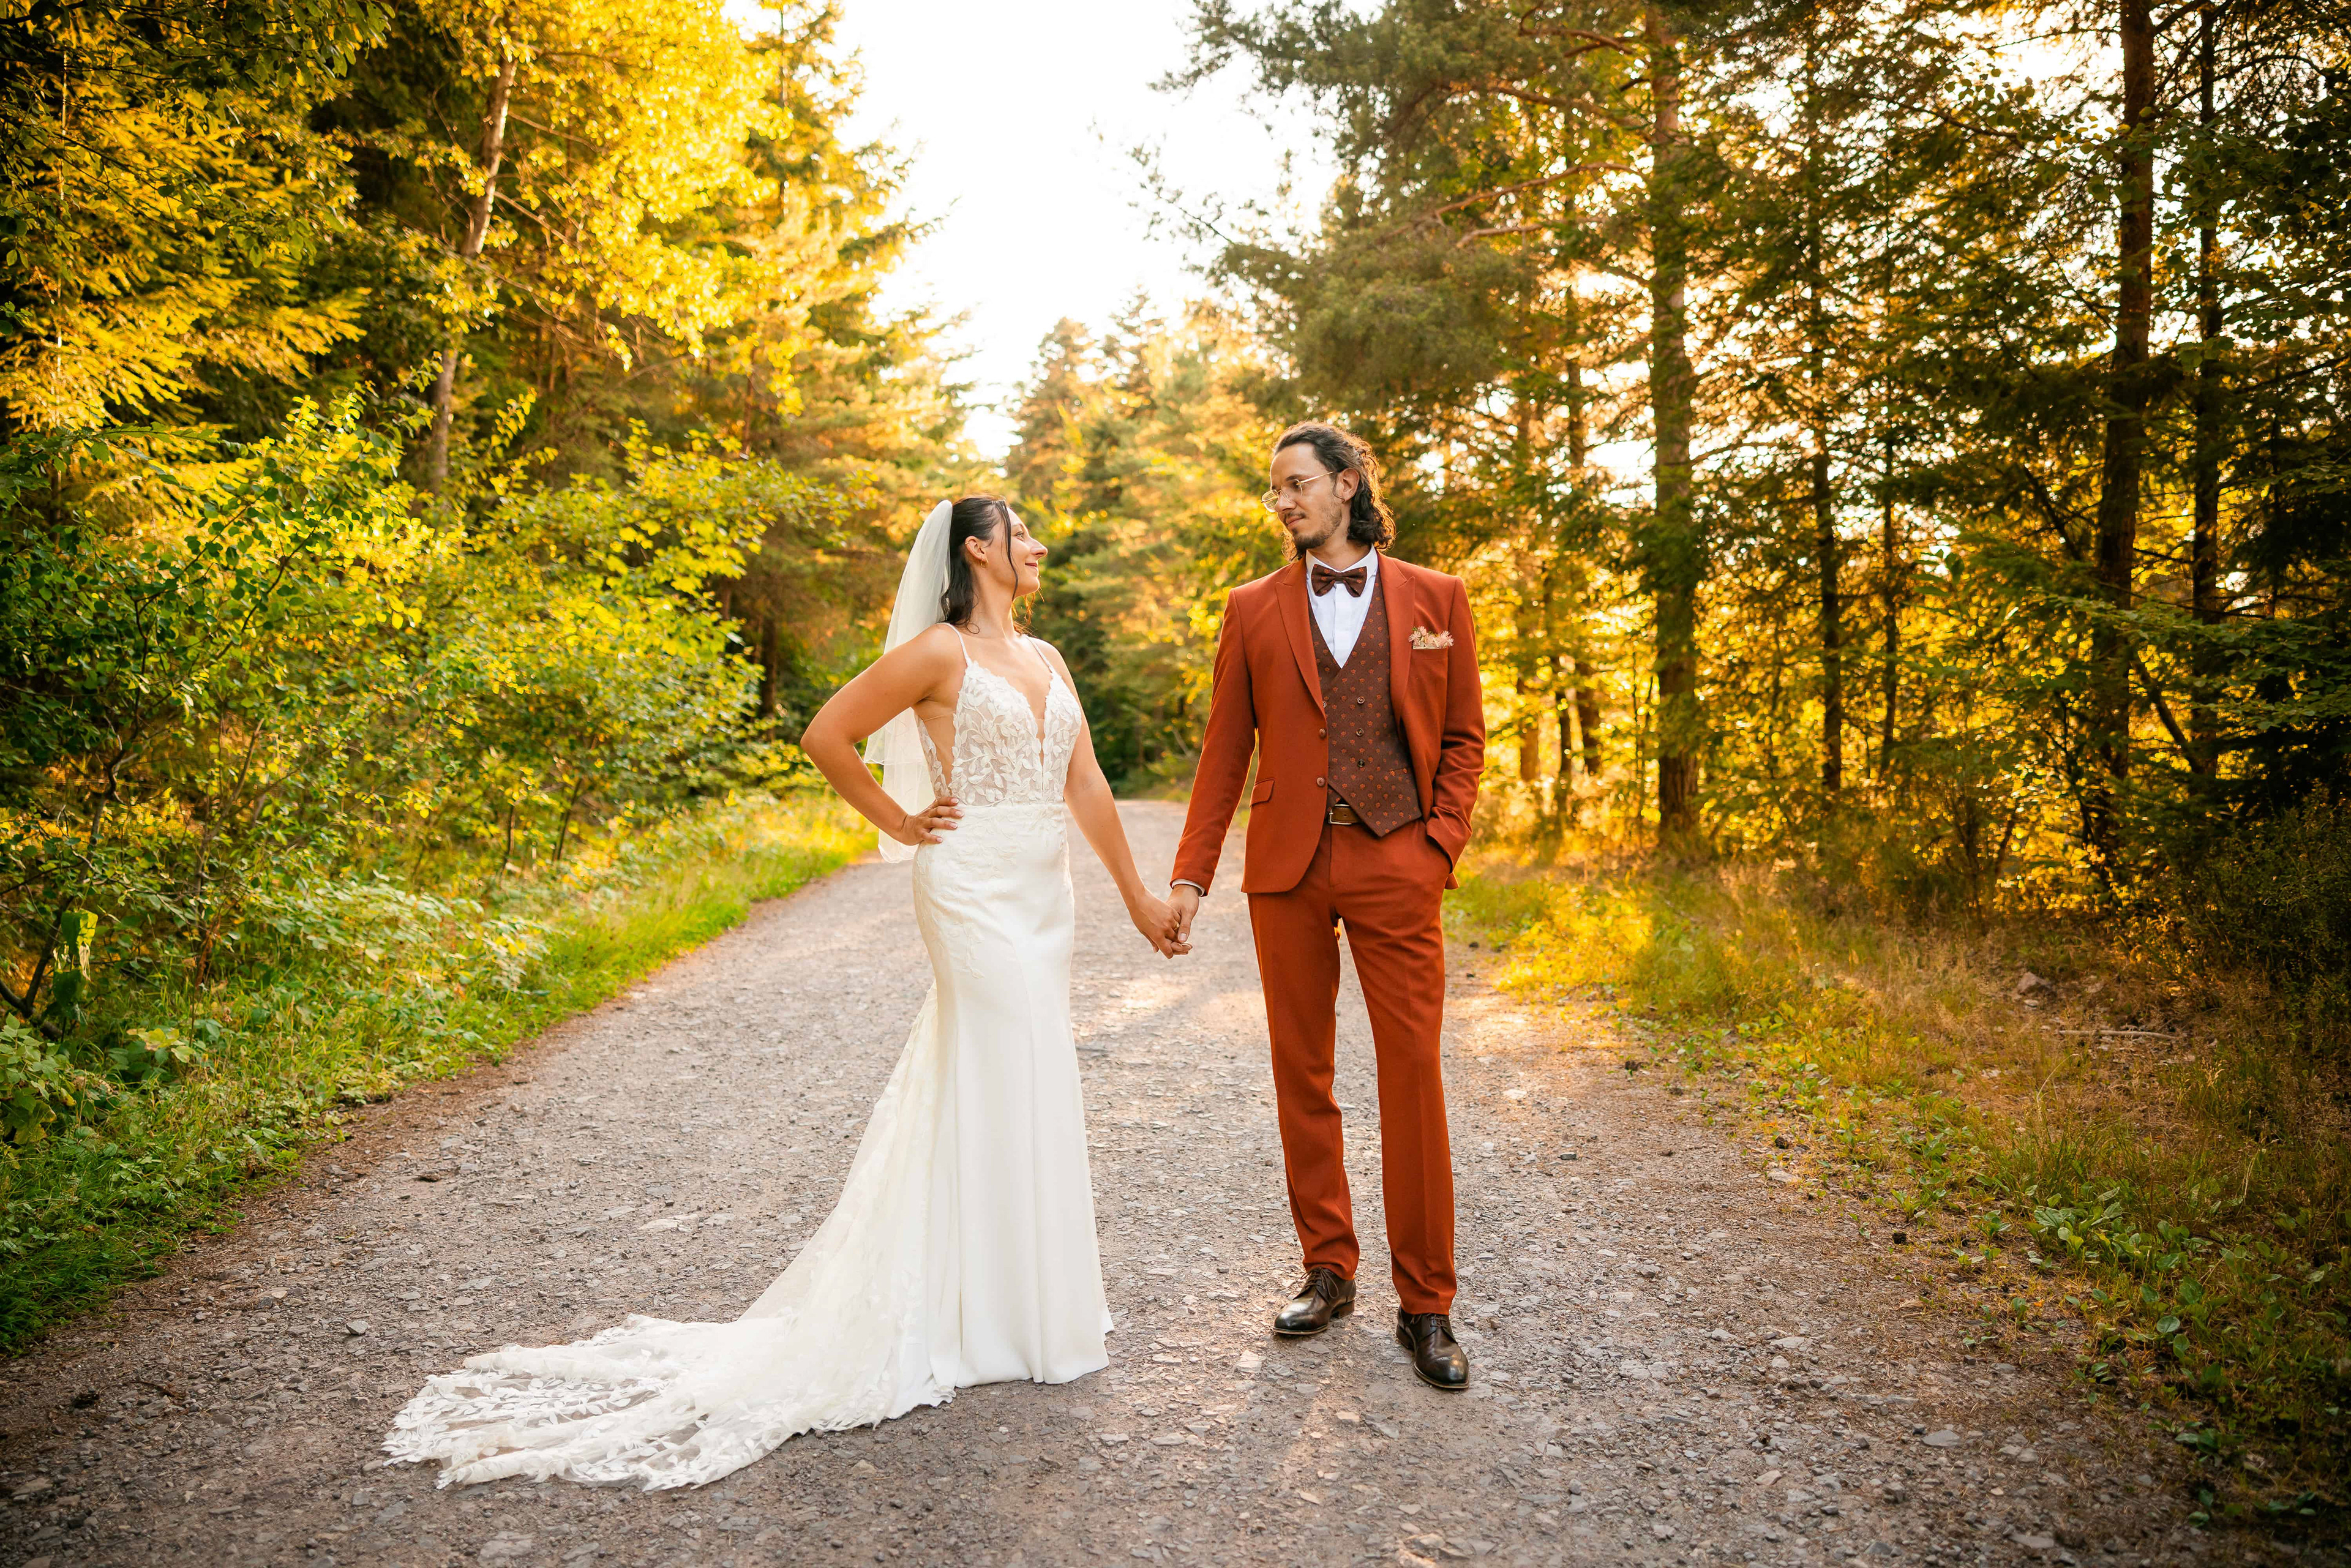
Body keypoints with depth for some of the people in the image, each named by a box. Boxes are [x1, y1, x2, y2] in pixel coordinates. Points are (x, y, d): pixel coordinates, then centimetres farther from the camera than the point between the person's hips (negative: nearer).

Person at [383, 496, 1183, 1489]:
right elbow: (826, 735, -8)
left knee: (1027, 1088, 14)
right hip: (976, 889, -8)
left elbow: (1087, 786, 13)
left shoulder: (1046, 659, 14)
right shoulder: (939, 650, -8)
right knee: (1005, 1089, -3)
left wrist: (1139, 898, 12)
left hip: (1043, 896, 8)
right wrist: (899, 823, -4)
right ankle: (1013, 1320, 12)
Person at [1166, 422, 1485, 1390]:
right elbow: (1224, 751, 8)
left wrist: (1440, 843, -5)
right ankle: (1328, 1271, 23)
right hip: (1288, 869, 2)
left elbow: (1462, 737, 9)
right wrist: (1190, 875, 3)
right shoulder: (1255, 610, 9)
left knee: (1413, 1075, -3)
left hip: (1395, 865, -2)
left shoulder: (1436, 599, 7)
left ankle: (1425, 1303, 8)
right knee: (1302, 1076, 8)